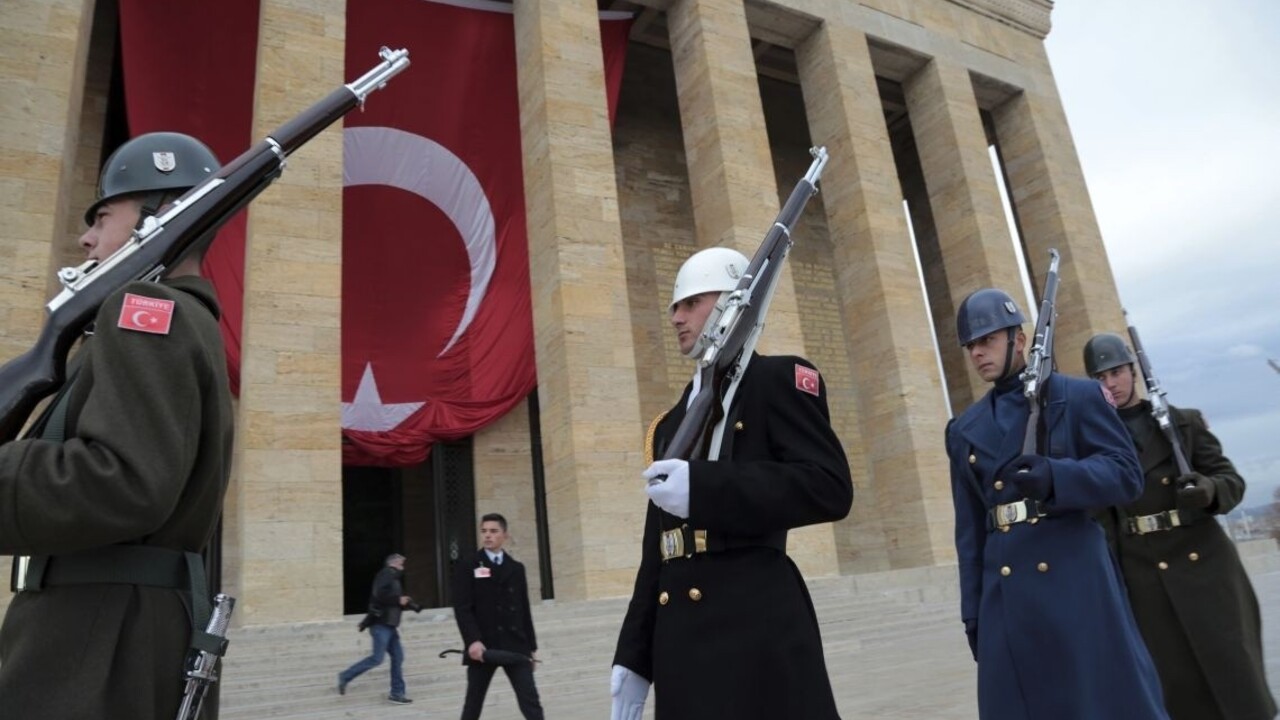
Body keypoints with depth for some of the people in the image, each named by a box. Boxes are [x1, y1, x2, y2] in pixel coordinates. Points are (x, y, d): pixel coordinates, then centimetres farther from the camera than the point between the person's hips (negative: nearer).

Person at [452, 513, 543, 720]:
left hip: (515, 645, 3)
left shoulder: (516, 568, 13)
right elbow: (462, 609, -8)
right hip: (482, 646, -2)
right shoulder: (467, 567, 1)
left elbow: (524, 610, 13)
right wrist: (472, 640, -21)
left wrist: (532, 646, 11)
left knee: (530, 701, -4)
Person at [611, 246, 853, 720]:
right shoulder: (672, 422, 20)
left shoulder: (778, 379, -1)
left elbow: (830, 488, -15)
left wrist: (702, 487, -22)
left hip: (758, 631, -7)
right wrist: (634, 654, 13)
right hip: (681, 640, 7)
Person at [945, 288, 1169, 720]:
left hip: (1077, 578, -3)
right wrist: (972, 609, 9)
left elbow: (1126, 474, -5)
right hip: (1005, 595, 4)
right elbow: (969, 526, 12)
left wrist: (1055, 476, -25)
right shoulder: (964, 430, 12)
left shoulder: (1078, 395, 3)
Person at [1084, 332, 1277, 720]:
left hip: (1204, 563, 0)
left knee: (1234, 671, 4)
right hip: (1141, 575, 0)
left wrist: (1209, 491, -19)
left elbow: (1232, 480, 1)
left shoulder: (1184, 421, 4)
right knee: (1176, 683, 4)